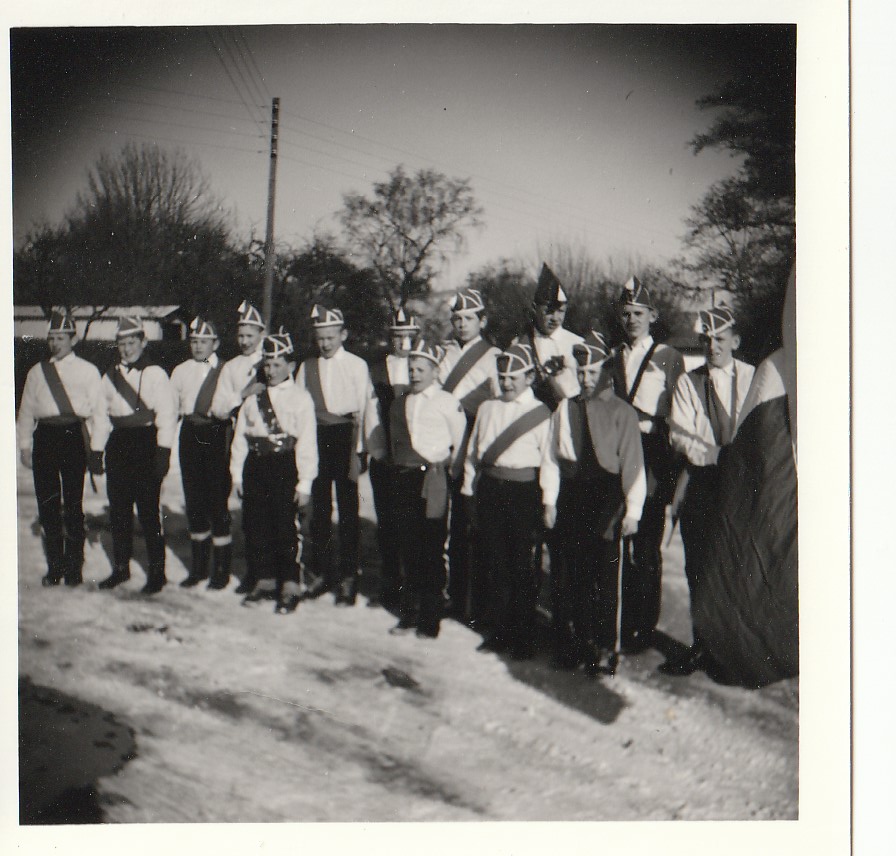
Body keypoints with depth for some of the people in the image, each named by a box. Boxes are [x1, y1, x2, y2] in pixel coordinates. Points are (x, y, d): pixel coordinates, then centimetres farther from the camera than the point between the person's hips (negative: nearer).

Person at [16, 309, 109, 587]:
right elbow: (26, 411, 17)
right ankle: (54, 566, 18)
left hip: (74, 437, -3)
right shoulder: (37, 372, 14)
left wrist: (96, 449, -5)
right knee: (47, 503, 6)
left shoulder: (87, 371, 4)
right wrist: (24, 446, 10)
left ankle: (73, 568, 9)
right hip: (44, 438, 4)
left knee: (73, 503, -1)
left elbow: (99, 412, 1)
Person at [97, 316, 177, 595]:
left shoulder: (155, 374, -4)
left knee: (148, 510, -4)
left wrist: (163, 453, -14)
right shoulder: (110, 376, 13)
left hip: (146, 442, -6)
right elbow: (102, 412, 18)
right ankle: (121, 567, 22)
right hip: (118, 444, 6)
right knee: (118, 509, 10)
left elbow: (167, 414, -8)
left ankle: (157, 572, 5)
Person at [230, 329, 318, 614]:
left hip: (285, 466, -5)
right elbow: (240, 438, 14)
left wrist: (304, 484, -10)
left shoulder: (300, 399, -1)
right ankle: (264, 582, 22)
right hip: (256, 465, 5)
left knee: (286, 528, -3)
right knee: (256, 526, 8)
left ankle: (290, 588, 8)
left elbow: (307, 443, -5)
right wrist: (237, 474, 8)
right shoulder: (253, 400, 12)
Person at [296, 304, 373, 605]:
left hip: (344, 438, -3)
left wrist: (357, 451, -9)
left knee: (348, 508, -1)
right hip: (315, 439, 3)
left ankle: (348, 575, 6)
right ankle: (321, 572, 17)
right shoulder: (307, 368, 11)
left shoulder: (357, 366, 1)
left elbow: (364, 409, -3)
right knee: (319, 508, 8)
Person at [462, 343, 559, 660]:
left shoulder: (540, 413, -4)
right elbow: (473, 452, 16)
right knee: (495, 563, 10)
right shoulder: (487, 409, 11)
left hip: (524, 491, -4)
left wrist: (549, 503, -10)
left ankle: (524, 639, 12)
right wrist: (469, 491, 13)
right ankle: (498, 631, 21)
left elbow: (549, 460, -7)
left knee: (523, 566, 2)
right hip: (490, 491, 5)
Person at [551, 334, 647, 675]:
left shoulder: (622, 412, 0)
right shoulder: (565, 410, 11)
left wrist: (632, 511, -8)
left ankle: (603, 650, 10)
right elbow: (554, 458, 12)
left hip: (605, 498, -4)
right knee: (566, 575, 5)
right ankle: (570, 645, 18)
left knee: (603, 576, -1)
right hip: (570, 498, 4)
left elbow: (633, 463, -3)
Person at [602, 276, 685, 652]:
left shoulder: (669, 358, 2)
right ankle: (619, 621, 17)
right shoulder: (611, 358, 16)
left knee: (647, 545, -4)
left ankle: (644, 626, 4)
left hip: (651, 454, -4)